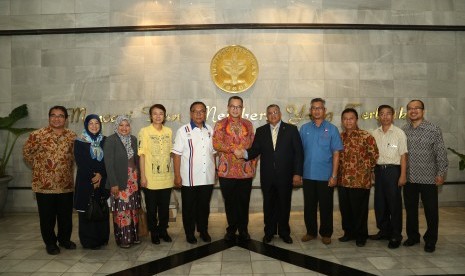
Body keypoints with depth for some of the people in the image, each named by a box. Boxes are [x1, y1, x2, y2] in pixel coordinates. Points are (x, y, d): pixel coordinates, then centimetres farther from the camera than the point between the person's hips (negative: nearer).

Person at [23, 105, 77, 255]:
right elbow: (27, 153, 3)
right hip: (44, 184, -2)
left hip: (66, 184, 3)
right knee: (47, 216, 9)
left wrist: (68, 169, 9)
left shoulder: (72, 136, 2)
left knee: (66, 215, 13)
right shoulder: (37, 135, -7)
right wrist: (39, 168, 3)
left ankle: (64, 239, 32)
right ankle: (50, 243, 26)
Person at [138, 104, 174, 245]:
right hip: (151, 178, -3)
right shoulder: (145, 131, -6)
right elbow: (142, 154, -7)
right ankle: (154, 232, 25)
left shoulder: (169, 131, 6)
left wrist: (174, 172, 10)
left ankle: (163, 230, 30)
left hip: (166, 177, 3)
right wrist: (143, 176, -10)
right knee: (151, 208, 9)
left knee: (165, 207, 13)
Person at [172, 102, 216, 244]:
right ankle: (189, 233, 25)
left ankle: (203, 231, 31)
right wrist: (177, 176, -10)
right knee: (189, 207, 9)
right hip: (189, 179, -3)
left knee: (204, 206, 15)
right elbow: (176, 154, -6)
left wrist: (214, 171, 10)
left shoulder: (210, 130, 7)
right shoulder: (183, 131, -5)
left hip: (207, 178, 3)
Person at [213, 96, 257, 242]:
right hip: (227, 170, -1)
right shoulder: (220, 124, 3)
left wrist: (253, 163, 2)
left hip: (246, 170, 2)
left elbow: (254, 145, 11)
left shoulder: (248, 124, 11)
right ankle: (231, 229, 24)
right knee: (230, 202, 8)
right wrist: (234, 149, -18)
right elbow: (216, 143, -9)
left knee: (244, 201, 7)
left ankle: (243, 230, 22)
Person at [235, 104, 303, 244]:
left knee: (284, 205, 10)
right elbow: (255, 150, -1)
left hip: (285, 176, -1)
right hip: (267, 176, 2)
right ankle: (269, 232, 28)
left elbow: (298, 153, -2)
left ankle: (284, 232, 28)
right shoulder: (261, 131, 7)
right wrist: (244, 153, -24)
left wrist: (297, 173, -8)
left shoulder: (291, 129, 1)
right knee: (269, 205, 12)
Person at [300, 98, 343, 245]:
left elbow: (336, 154, -4)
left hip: (326, 176, -2)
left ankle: (326, 234, 24)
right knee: (309, 206, 11)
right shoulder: (304, 128, 5)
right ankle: (311, 232, 26)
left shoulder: (332, 129, -1)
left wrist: (334, 175, -9)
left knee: (326, 206, 8)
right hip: (308, 175, 2)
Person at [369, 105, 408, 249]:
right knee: (379, 202, 12)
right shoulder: (375, 133, 8)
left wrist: (403, 175, -11)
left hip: (393, 170, -5)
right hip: (379, 169, 5)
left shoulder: (399, 133, -5)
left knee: (394, 203, 2)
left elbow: (403, 155, -7)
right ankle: (384, 231, 28)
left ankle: (396, 236, 14)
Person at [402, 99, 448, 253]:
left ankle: (430, 240, 22)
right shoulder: (403, 131, 4)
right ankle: (413, 236, 30)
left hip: (428, 178, -3)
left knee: (431, 211, 6)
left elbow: (441, 153, -5)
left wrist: (441, 173, -8)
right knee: (410, 209, 13)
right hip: (409, 178, 3)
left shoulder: (433, 130, -5)